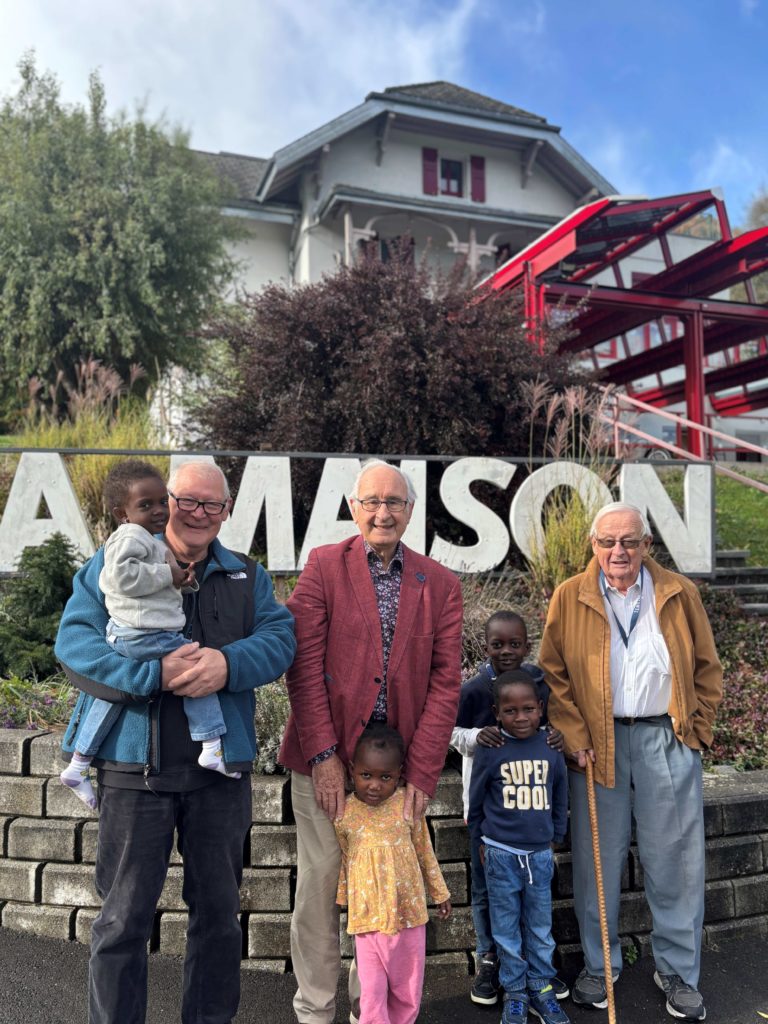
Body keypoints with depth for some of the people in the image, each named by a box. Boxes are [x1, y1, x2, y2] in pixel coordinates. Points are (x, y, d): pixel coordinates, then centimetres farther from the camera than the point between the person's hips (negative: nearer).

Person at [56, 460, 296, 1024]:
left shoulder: (248, 577, 9)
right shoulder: (113, 565, 1)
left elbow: (280, 637, -4)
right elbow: (74, 640, -10)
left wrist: (229, 663, -23)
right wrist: (156, 675, -22)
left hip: (221, 767, 3)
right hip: (134, 765, -2)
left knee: (219, 909, 17)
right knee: (125, 915, 9)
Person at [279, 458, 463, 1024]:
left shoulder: (441, 584, 4)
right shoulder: (323, 566, -1)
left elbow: (445, 682, 1)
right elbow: (304, 666, -6)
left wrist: (422, 771, -6)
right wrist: (323, 754, -11)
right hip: (327, 755, -1)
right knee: (320, 881, 7)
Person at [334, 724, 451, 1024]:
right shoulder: (344, 813, -12)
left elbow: (425, 852, 2)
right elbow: (340, 861, 1)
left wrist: (440, 893, 11)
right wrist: (340, 902, 8)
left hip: (409, 913, 1)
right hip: (368, 917, -1)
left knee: (408, 989, 17)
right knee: (372, 992, 5)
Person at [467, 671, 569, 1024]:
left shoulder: (551, 748, -3)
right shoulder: (490, 750, -10)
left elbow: (561, 798, 10)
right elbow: (476, 800, 2)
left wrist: (555, 837, 14)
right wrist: (481, 841, 8)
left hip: (541, 853, 2)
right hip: (501, 854, -2)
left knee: (540, 928, 14)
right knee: (507, 929, 10)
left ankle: (542, 987, 31)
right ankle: (514, 991, 27)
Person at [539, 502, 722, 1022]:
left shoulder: (680, 593, 2)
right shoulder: (570, 598, -1)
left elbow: (708, 669, 8)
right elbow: (554, 675, 0)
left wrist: (696, 731, 2)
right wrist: (575, 738, -6)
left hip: (668, 741, 1)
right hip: (598, 744, 0)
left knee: (676, 862, 9)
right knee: (598, 861, 10)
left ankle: (678, 973, 29)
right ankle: (599, 966, 30)